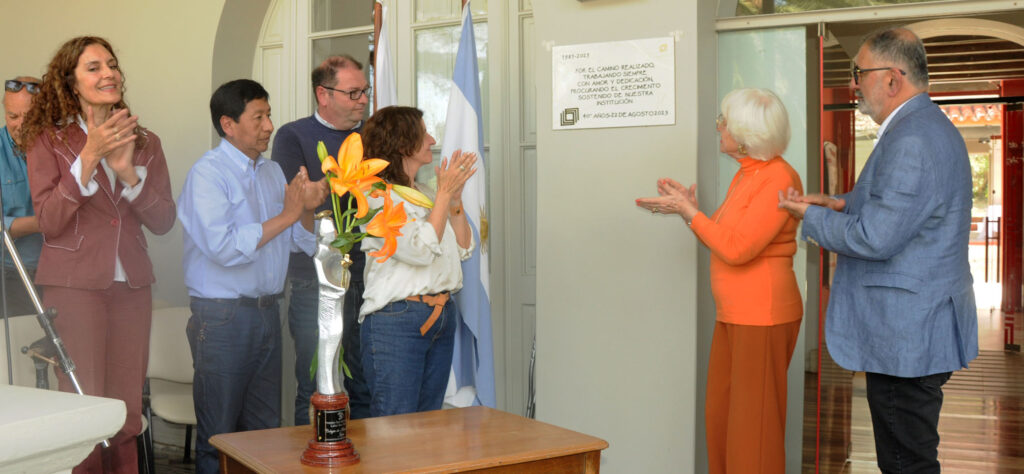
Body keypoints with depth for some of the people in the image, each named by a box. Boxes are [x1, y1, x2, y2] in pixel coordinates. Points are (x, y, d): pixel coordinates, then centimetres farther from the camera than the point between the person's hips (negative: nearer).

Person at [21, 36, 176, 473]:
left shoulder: (145, 143, 10)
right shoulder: (48, 140, 0)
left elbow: (163, 221, 2)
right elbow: (49, 221, -10)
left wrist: (128, 171, -12)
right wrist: (88, 158, -17)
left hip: (131, 285, 3)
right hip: (74, 284, -3)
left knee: (127, 415, 6)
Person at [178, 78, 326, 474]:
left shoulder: (272, 172, 13)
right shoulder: (207, 174, -10)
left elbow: (301, 242, 15)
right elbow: (224, 247, -24)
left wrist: (307, 210, -6)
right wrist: (286, 215, -18)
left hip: (266, 311, 7)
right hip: (223, 317, -7)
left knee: (265, 430, 13)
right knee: (219, 438, 2)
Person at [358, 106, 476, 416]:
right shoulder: (377, 196, -9)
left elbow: (463, 249, 12)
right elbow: (420, 249, -20)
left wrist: (455, 199, 1)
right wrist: (445, 194, -14)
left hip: (442, 317, 8)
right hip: (395, 322, -8)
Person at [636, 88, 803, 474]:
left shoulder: (779, 178, -15)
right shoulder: (744, 176, 14)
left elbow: (737, 248, -21)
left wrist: (688, 212, -14)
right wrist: (688, 208, 5)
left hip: (763, 315, -9)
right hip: (732, 314, 9)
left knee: (753, 424, 0)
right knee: (720, 416, 14)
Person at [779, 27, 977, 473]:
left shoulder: (911, 140, -22)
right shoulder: (927, 127, 14)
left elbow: (874, 239, -25)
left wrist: (811, 215, -9)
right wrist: (839, 203, 9)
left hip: (907, 336, -11)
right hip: (920, 330, 11)